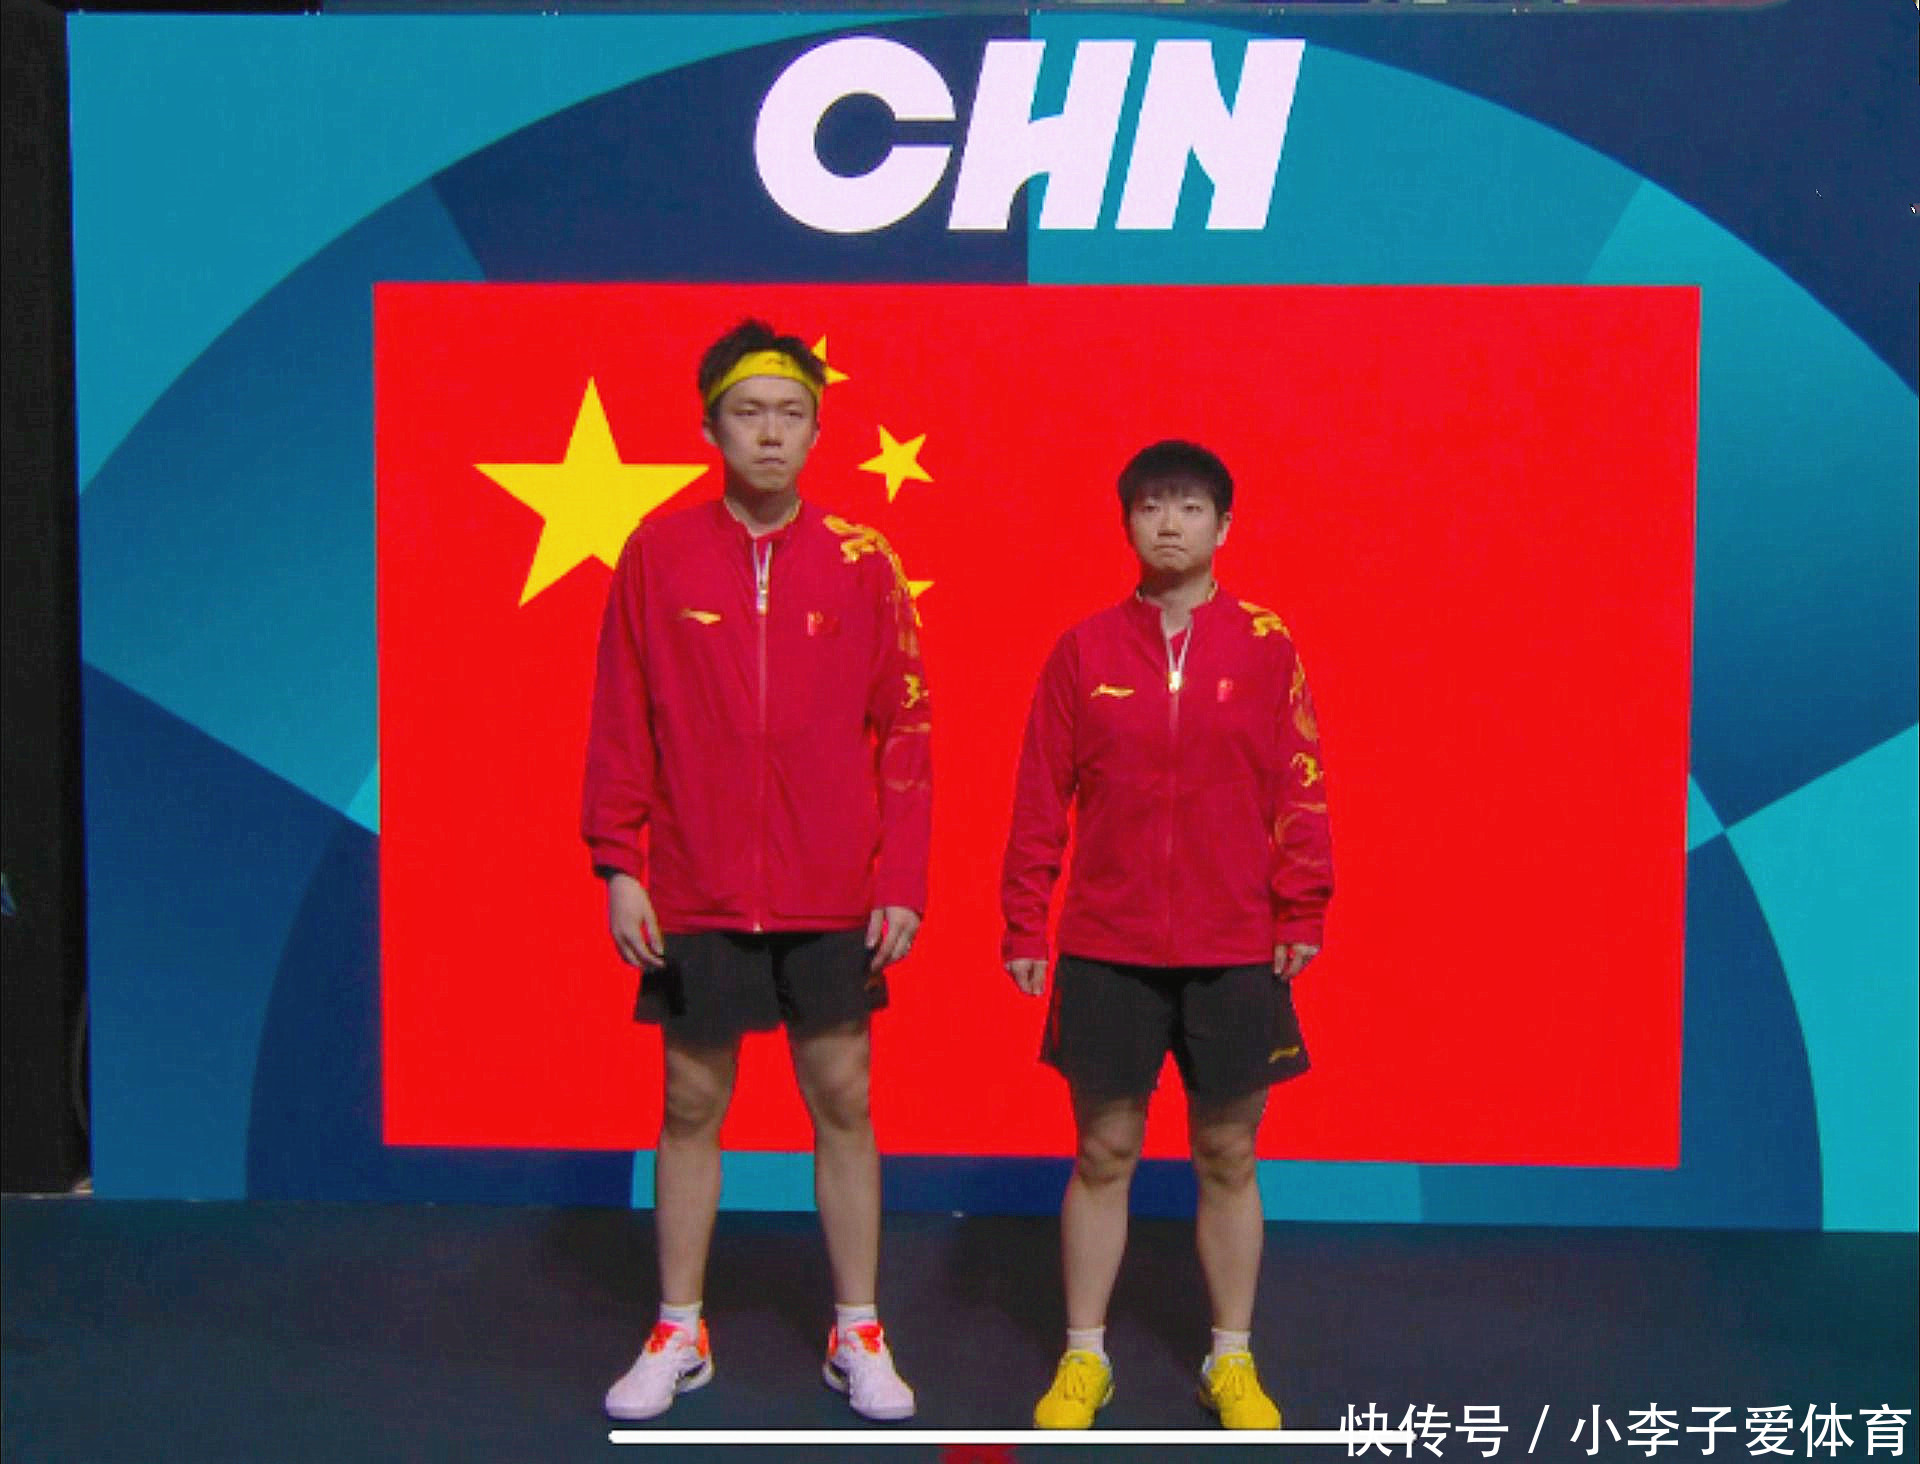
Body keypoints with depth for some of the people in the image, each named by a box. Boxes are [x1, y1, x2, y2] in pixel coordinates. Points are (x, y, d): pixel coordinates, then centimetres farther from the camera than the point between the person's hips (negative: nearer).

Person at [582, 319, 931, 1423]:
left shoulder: (861, 562, 0)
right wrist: (618, 865, -4)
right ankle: (679, 1336, 25)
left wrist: (902, 884, -4)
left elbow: (906, 731, 1)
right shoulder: (658, 552, 0)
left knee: (845, 1104, 7)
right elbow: (620, 723, 1)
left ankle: (859, 1337, 22)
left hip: (832, 898, 0)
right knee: (692, 1106, 10)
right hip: (695, 895, 0)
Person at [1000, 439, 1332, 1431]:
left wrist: (1300, 910, -5)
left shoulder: (1265, 646, 1)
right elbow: (1040, 797, 3)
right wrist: (1025, 924, 1)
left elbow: (1299, 787, 1)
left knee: (1228, 1157, 9)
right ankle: (1083, 1359, 23)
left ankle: (1232, 1363, 25)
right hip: (1105, 948, 0)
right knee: (1103, 1152, 8)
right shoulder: (1084, 650, 2)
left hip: (1235, 949, 0)